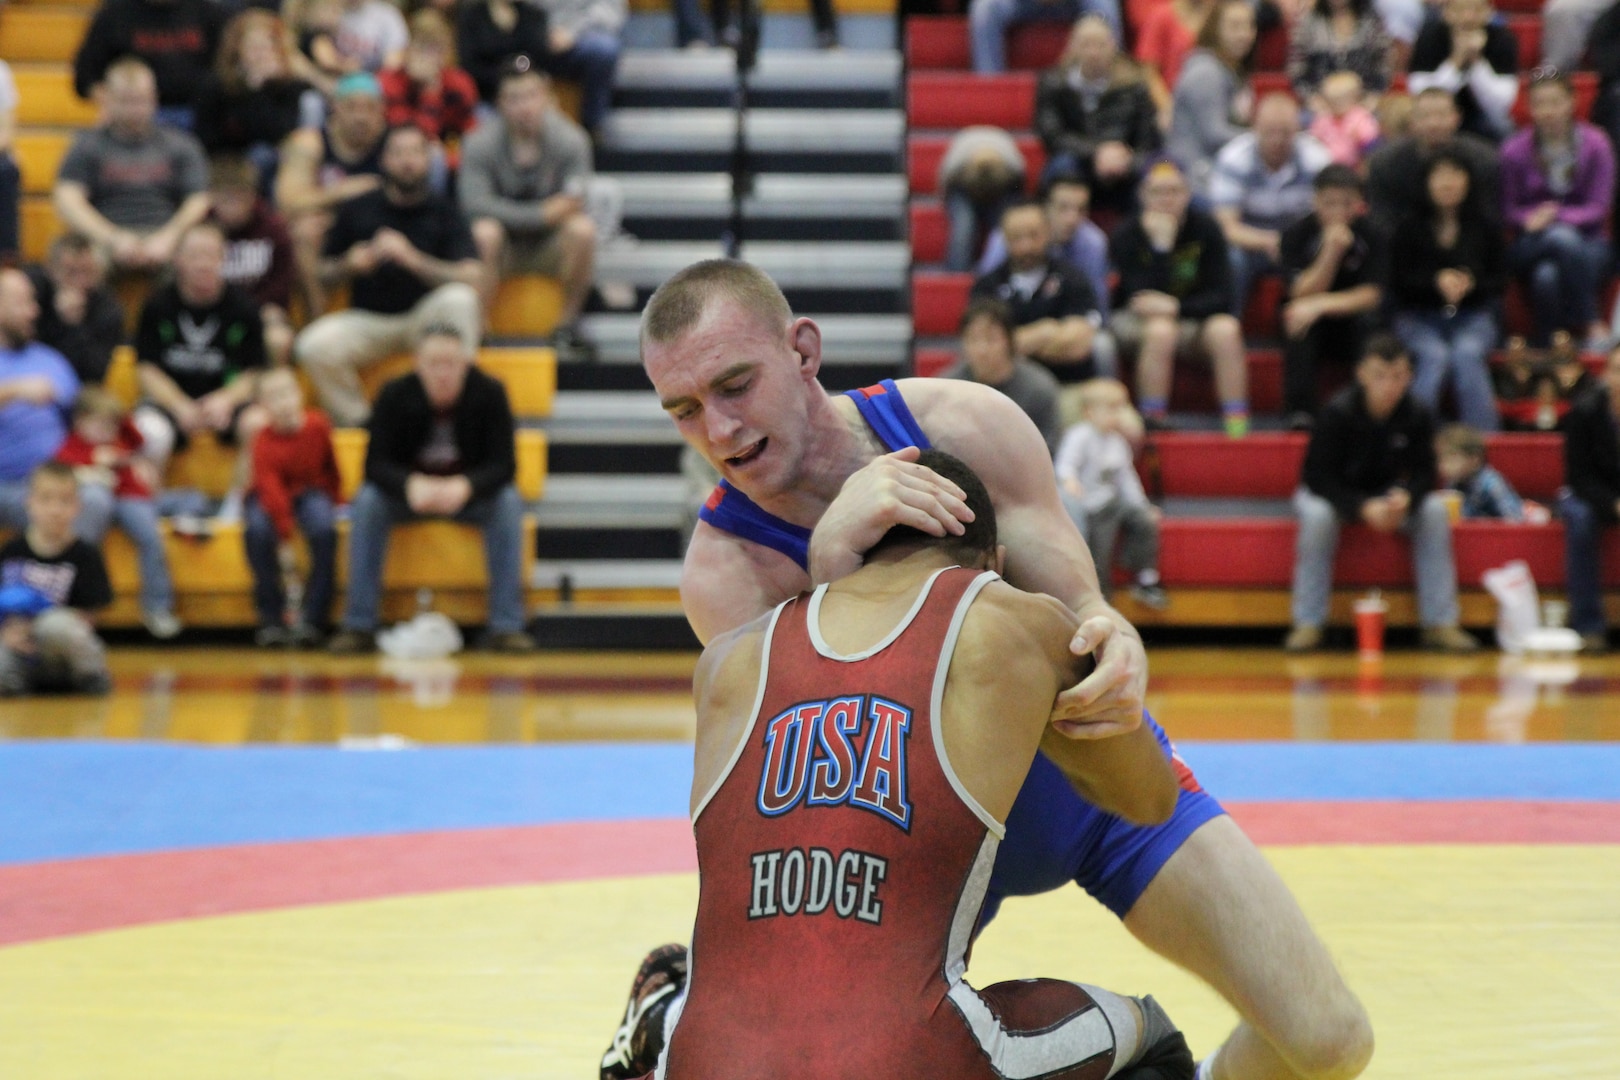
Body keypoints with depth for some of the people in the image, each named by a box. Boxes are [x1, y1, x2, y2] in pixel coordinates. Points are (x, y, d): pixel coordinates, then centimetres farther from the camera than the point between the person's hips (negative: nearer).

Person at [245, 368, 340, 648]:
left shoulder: (318, 426, -13)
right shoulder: (264, 444, -23)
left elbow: (331, 467, 6)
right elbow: (272, 494, -29)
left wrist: (331, 502, 11)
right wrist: (284, 540, -35)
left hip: (311, 492, 2)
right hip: (269, 498, -2)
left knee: (324, 529, -30)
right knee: (257, 530, -34)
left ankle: (310, 618, -22)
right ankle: (271, 619, -21)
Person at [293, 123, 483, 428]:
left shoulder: (444, 212, -2)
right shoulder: (358, 211, 3)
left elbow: (471, 278, -15)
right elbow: (324, 276, 9)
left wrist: (412, 259, -26)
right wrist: (349, 266, -15)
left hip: (424, 318, -1)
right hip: (367, 320, 1)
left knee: (459, 299, -34)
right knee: (313, 346, -28)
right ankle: (355, 419, -8)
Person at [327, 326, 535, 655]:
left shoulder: (489, 393, -16)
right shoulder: (395, 395, -15)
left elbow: (504, 464, -19)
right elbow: (376, 464, -18)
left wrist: (465, 486, -42)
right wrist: (411, 484, -41)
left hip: (469, 491, 0)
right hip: (408, 490, 0)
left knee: (508, 503, -31)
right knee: (366, 502, -30)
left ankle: (506, 626, -29)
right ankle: (359, 625, -27)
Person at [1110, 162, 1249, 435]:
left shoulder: (1205, 228, -7)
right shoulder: (1128, 234, -14)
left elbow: (1221, 298, -12)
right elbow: (1145, 298, -24)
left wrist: (1174, 307, -28)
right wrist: (1161, 245, -31)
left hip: (1191, 318, 2)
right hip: (1135, 321, -2)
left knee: (1225, 329, -29)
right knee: (1161, 330, -37)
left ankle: (1237, 424, -29)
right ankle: (1153, 423, -31)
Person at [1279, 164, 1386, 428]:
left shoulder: (1371, 235, -9)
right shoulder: (1296, 235, -10)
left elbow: (1371, 295, -15)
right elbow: (1301, 294, -19)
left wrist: (1321, 305, -29)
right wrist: (1331, 252, -32)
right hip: (1311, 331, 0)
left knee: (1367, 322, -32)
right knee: (1297, 319, -32)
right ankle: (1300, 411, -33)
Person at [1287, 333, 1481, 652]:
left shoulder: (1418, 415, -14)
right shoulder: (1336, 413, -24)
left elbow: (1423, 473, -10)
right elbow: (1319, 477, -23)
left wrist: (1405, 498, -34)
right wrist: (1363, 508, -37)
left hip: (1388, 494, 3)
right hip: (1334, 494, -3)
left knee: (1434, 510, -24)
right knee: (1317, 515, -37)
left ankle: (1441, 623, -19)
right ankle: (1308, 624, -27)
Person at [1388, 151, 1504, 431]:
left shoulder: (1482, 226, 9)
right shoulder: (1410, 226, 5)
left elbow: (1500, 279, 7)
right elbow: (1398, 280, -1)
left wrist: (1471, 283, -14)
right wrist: (1436, 281, -18)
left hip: (1473, 316, 1)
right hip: (1419, 316, -1)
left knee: (1466, 354, -32)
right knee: (1435, 356, -32)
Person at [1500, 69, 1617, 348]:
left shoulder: (1595, 144, -3)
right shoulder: (1515, 150, -2)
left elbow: (1599, 207, -4)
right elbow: (1508, 209, 4)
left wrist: (1557, 217, -21)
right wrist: (1532, 218, -19)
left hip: (1587, 243, 0)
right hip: (1531, 246, 0)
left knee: (1548, 274, -35)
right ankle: (1589, 324, -30)